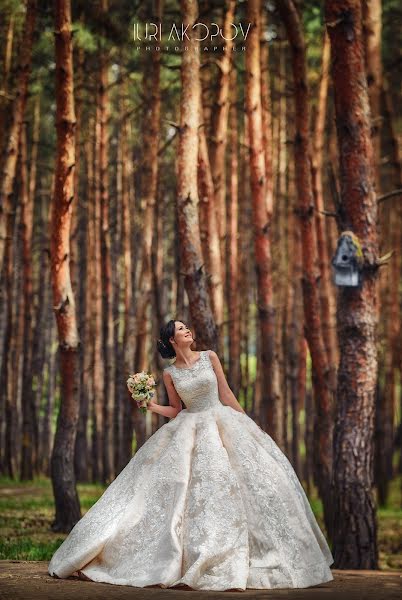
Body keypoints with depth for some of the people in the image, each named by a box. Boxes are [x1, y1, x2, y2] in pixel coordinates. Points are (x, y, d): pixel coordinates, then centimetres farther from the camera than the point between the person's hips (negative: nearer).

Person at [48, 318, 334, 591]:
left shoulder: (210, 357, 2)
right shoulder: (170, 373, 3)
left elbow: (226, 394, 5)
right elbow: (176, 410, 9)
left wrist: (247, 423, 5)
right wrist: (152, 406, -7)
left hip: (222, 424, 0)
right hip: (189, 431, 0)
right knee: (191, 490, -6)